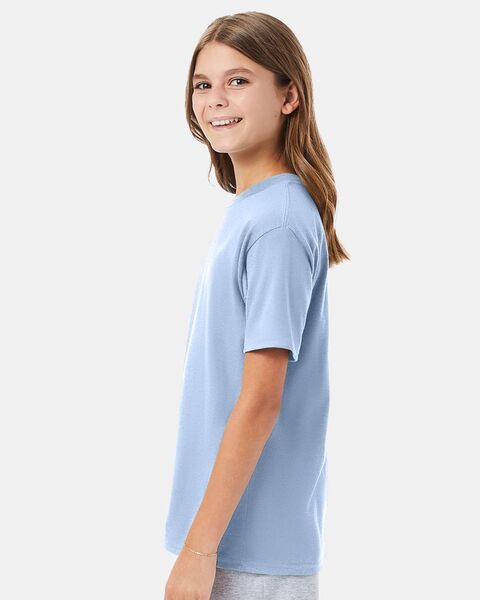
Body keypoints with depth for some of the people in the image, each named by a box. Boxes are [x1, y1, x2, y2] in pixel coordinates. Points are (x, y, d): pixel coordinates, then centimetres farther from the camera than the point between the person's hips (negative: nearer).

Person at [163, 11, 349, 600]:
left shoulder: (278, 224, -18)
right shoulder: (246, 209, 9)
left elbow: (260, 400, -20)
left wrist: (199, 548, -17)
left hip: (254, 551, -8)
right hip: (233, 527, 8)